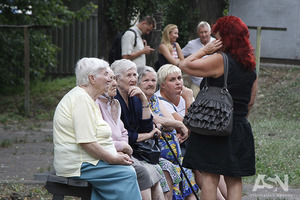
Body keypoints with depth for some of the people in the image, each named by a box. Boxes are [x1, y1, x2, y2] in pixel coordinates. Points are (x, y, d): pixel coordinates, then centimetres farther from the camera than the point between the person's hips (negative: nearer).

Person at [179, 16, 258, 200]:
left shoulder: (219, 60, -12)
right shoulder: (251, 67, 9)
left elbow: (185, 65, -9)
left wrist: (205, 50, -1)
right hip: (240, 130, 6)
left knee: (210, 177, -2)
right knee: (234, 180, 9)